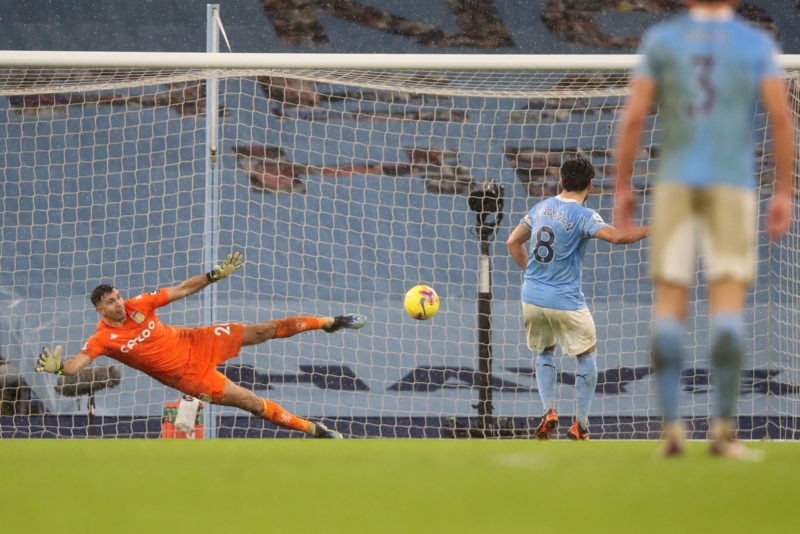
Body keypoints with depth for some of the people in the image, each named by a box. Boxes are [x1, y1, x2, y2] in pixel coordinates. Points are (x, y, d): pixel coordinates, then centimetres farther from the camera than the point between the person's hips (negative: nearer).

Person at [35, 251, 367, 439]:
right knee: (254, 404, -8)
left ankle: (328, 322, 23)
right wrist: (55, 368, -52)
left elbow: (181, 290, -2)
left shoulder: (138, 306, -9)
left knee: (264, 330, 3)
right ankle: (314, 430, 4)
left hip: (194, 343, 4)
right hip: (187, 376, -4)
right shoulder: (103, 339, -18)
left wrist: (216, 275, -5)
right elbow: (76, 365, -29)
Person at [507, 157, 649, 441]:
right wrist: (653, 229, -21)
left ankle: (549, 411, 6)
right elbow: (616, 236, -29)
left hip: (532, 298, 6)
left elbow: (513, 242, 16)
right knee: (587, 357, 12)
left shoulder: (542, 207, 7)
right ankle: (581, 426, 10)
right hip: (566, 303, -6)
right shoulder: (582, 215, -13)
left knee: (544, 353, 25)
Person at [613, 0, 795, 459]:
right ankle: (723, 428, -12)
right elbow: (781, 116, -7)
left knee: (670, 303, 5)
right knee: (728, 305, -3)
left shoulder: (660, 40, 4)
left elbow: (633, 117, -3)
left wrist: (622, 188, 5)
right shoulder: (757, 44, 2)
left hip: (675, 186, 1)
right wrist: (784, 193, -2)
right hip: (732, 187, -1)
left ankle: (671, 425, -3)